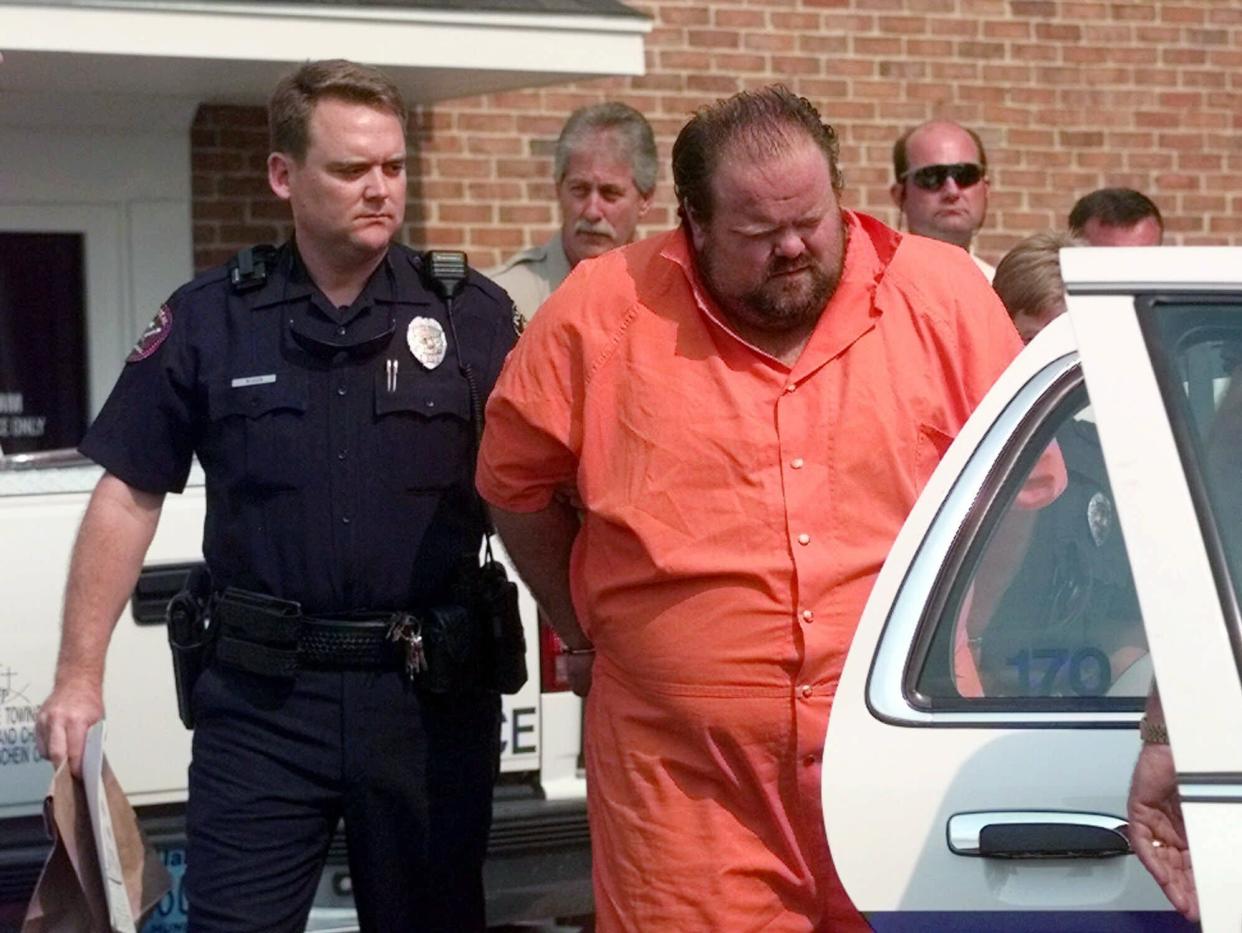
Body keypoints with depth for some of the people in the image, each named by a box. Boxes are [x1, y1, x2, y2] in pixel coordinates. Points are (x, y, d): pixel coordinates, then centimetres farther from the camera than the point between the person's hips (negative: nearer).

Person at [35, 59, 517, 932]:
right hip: (262, 697, 0)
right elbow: (129, 496, 3)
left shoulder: (473, 316, -1)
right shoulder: (206, 320, 0)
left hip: (434, 691, 1)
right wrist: (80, 675, -1)